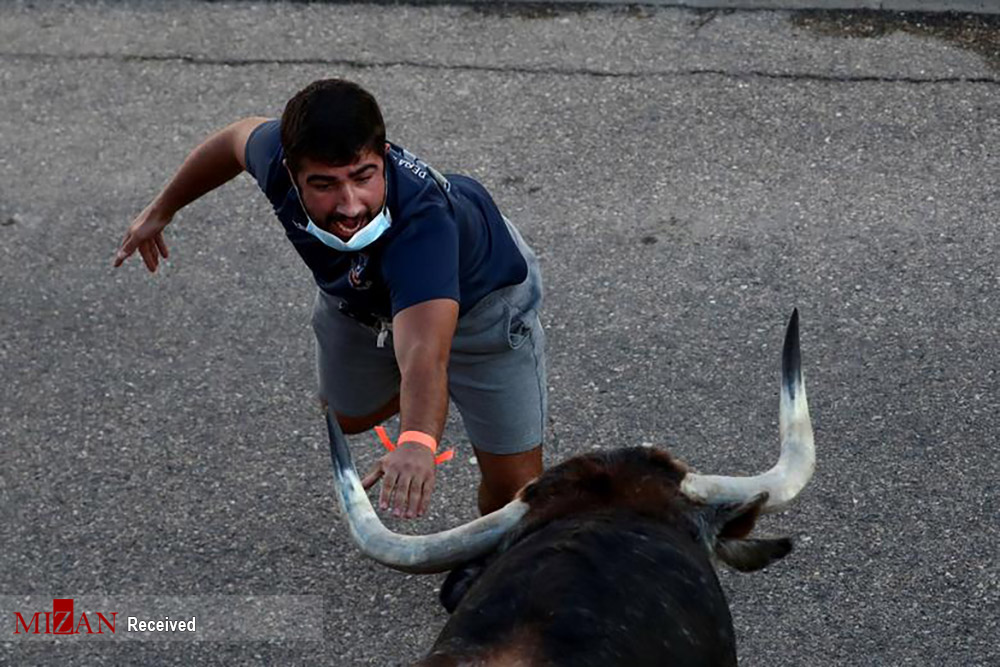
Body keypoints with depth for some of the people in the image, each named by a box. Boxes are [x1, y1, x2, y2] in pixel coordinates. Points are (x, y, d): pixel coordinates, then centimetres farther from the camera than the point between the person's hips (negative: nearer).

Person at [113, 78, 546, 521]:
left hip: (479, 298, -5)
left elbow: (424, 354, -64)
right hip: (358, 296, 5)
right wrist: (162, 209, 7)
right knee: (346, 417, 27)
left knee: (514, 488, -6)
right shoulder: (279, 154, -35)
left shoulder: (421, 223, -50)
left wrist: (418, 443, -84)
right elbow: (240, 137, -8)